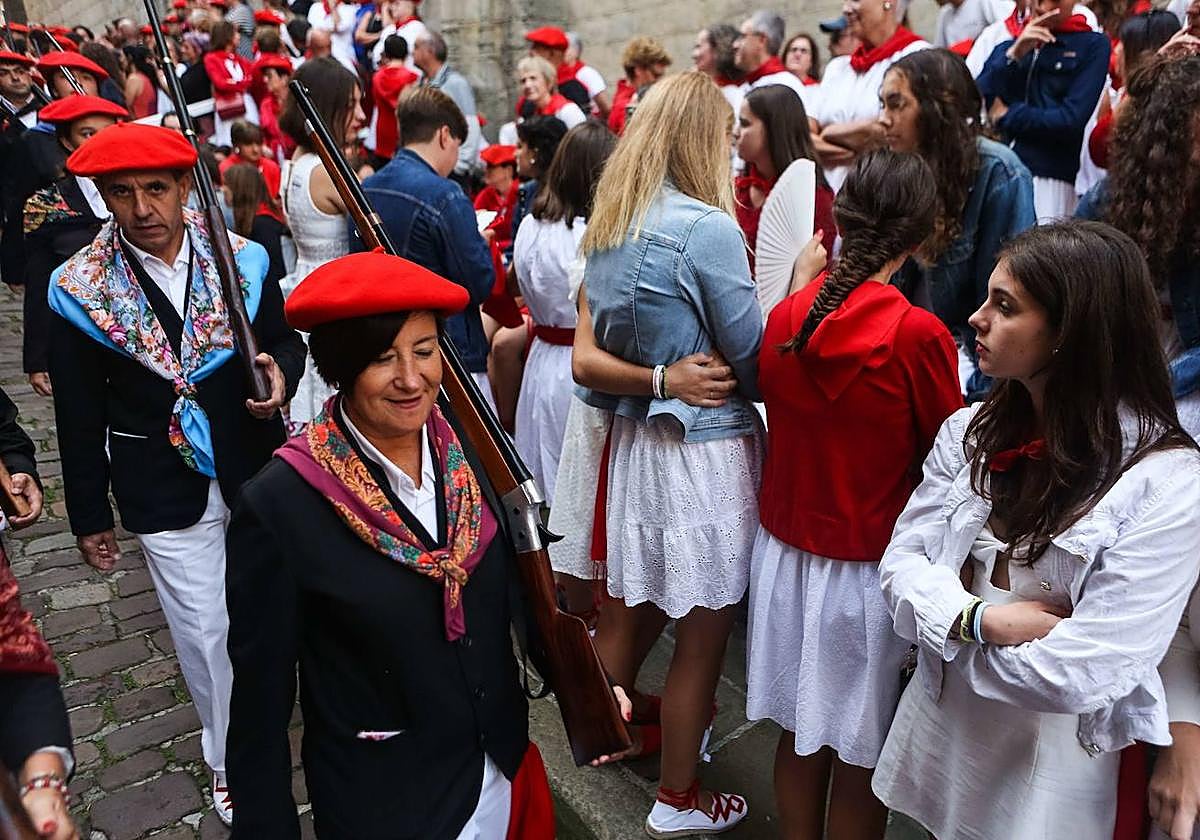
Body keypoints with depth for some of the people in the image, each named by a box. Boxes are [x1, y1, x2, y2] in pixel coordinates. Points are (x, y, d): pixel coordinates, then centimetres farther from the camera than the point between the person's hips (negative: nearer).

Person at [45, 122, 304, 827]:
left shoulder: (244, 261, -7)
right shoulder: (78, 290, -9)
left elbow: (287, 345, 6)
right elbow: (80, 417, -3)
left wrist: (282, 375, -19)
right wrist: (89, 516, 3)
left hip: (256, 474, 2)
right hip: (165, 496, -2)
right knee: (207, 632, 7)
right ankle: (230, 756, 33)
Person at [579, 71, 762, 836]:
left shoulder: (607, 227, 6)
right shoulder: (707, 228, -17)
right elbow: (753, 355, -11)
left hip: (634, 436, 7)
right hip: (706, 449, -7)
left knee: (631, 607, 22)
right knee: (702, 633, 9)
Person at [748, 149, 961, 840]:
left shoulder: (785, 317, -5)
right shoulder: (917, 334, -19)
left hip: (787, 553, 5)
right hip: (866, 574, -5)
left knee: (799, 739, 21)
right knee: (861, 758, 14)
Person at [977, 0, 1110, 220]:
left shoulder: (1092, 45, 5)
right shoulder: (1007, 45, 16)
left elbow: (1071, 120, -6)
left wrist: (1006, 115, 0)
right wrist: (1014, 56, -8)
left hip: (1049, 179, -3)